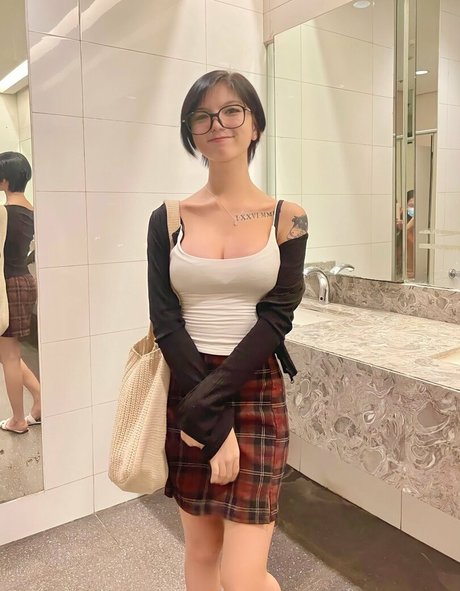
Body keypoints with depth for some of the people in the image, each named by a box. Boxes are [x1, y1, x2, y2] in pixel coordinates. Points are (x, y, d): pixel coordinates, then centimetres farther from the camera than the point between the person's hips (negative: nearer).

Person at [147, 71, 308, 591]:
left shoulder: (286, 219, -1)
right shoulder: (168, 219, 1)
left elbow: (275, 319, -8)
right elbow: (165, 320, -6)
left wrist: (209, 401, -16)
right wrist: (212, 421, -13)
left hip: (256, 393, -2)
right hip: (186, 395, 2)